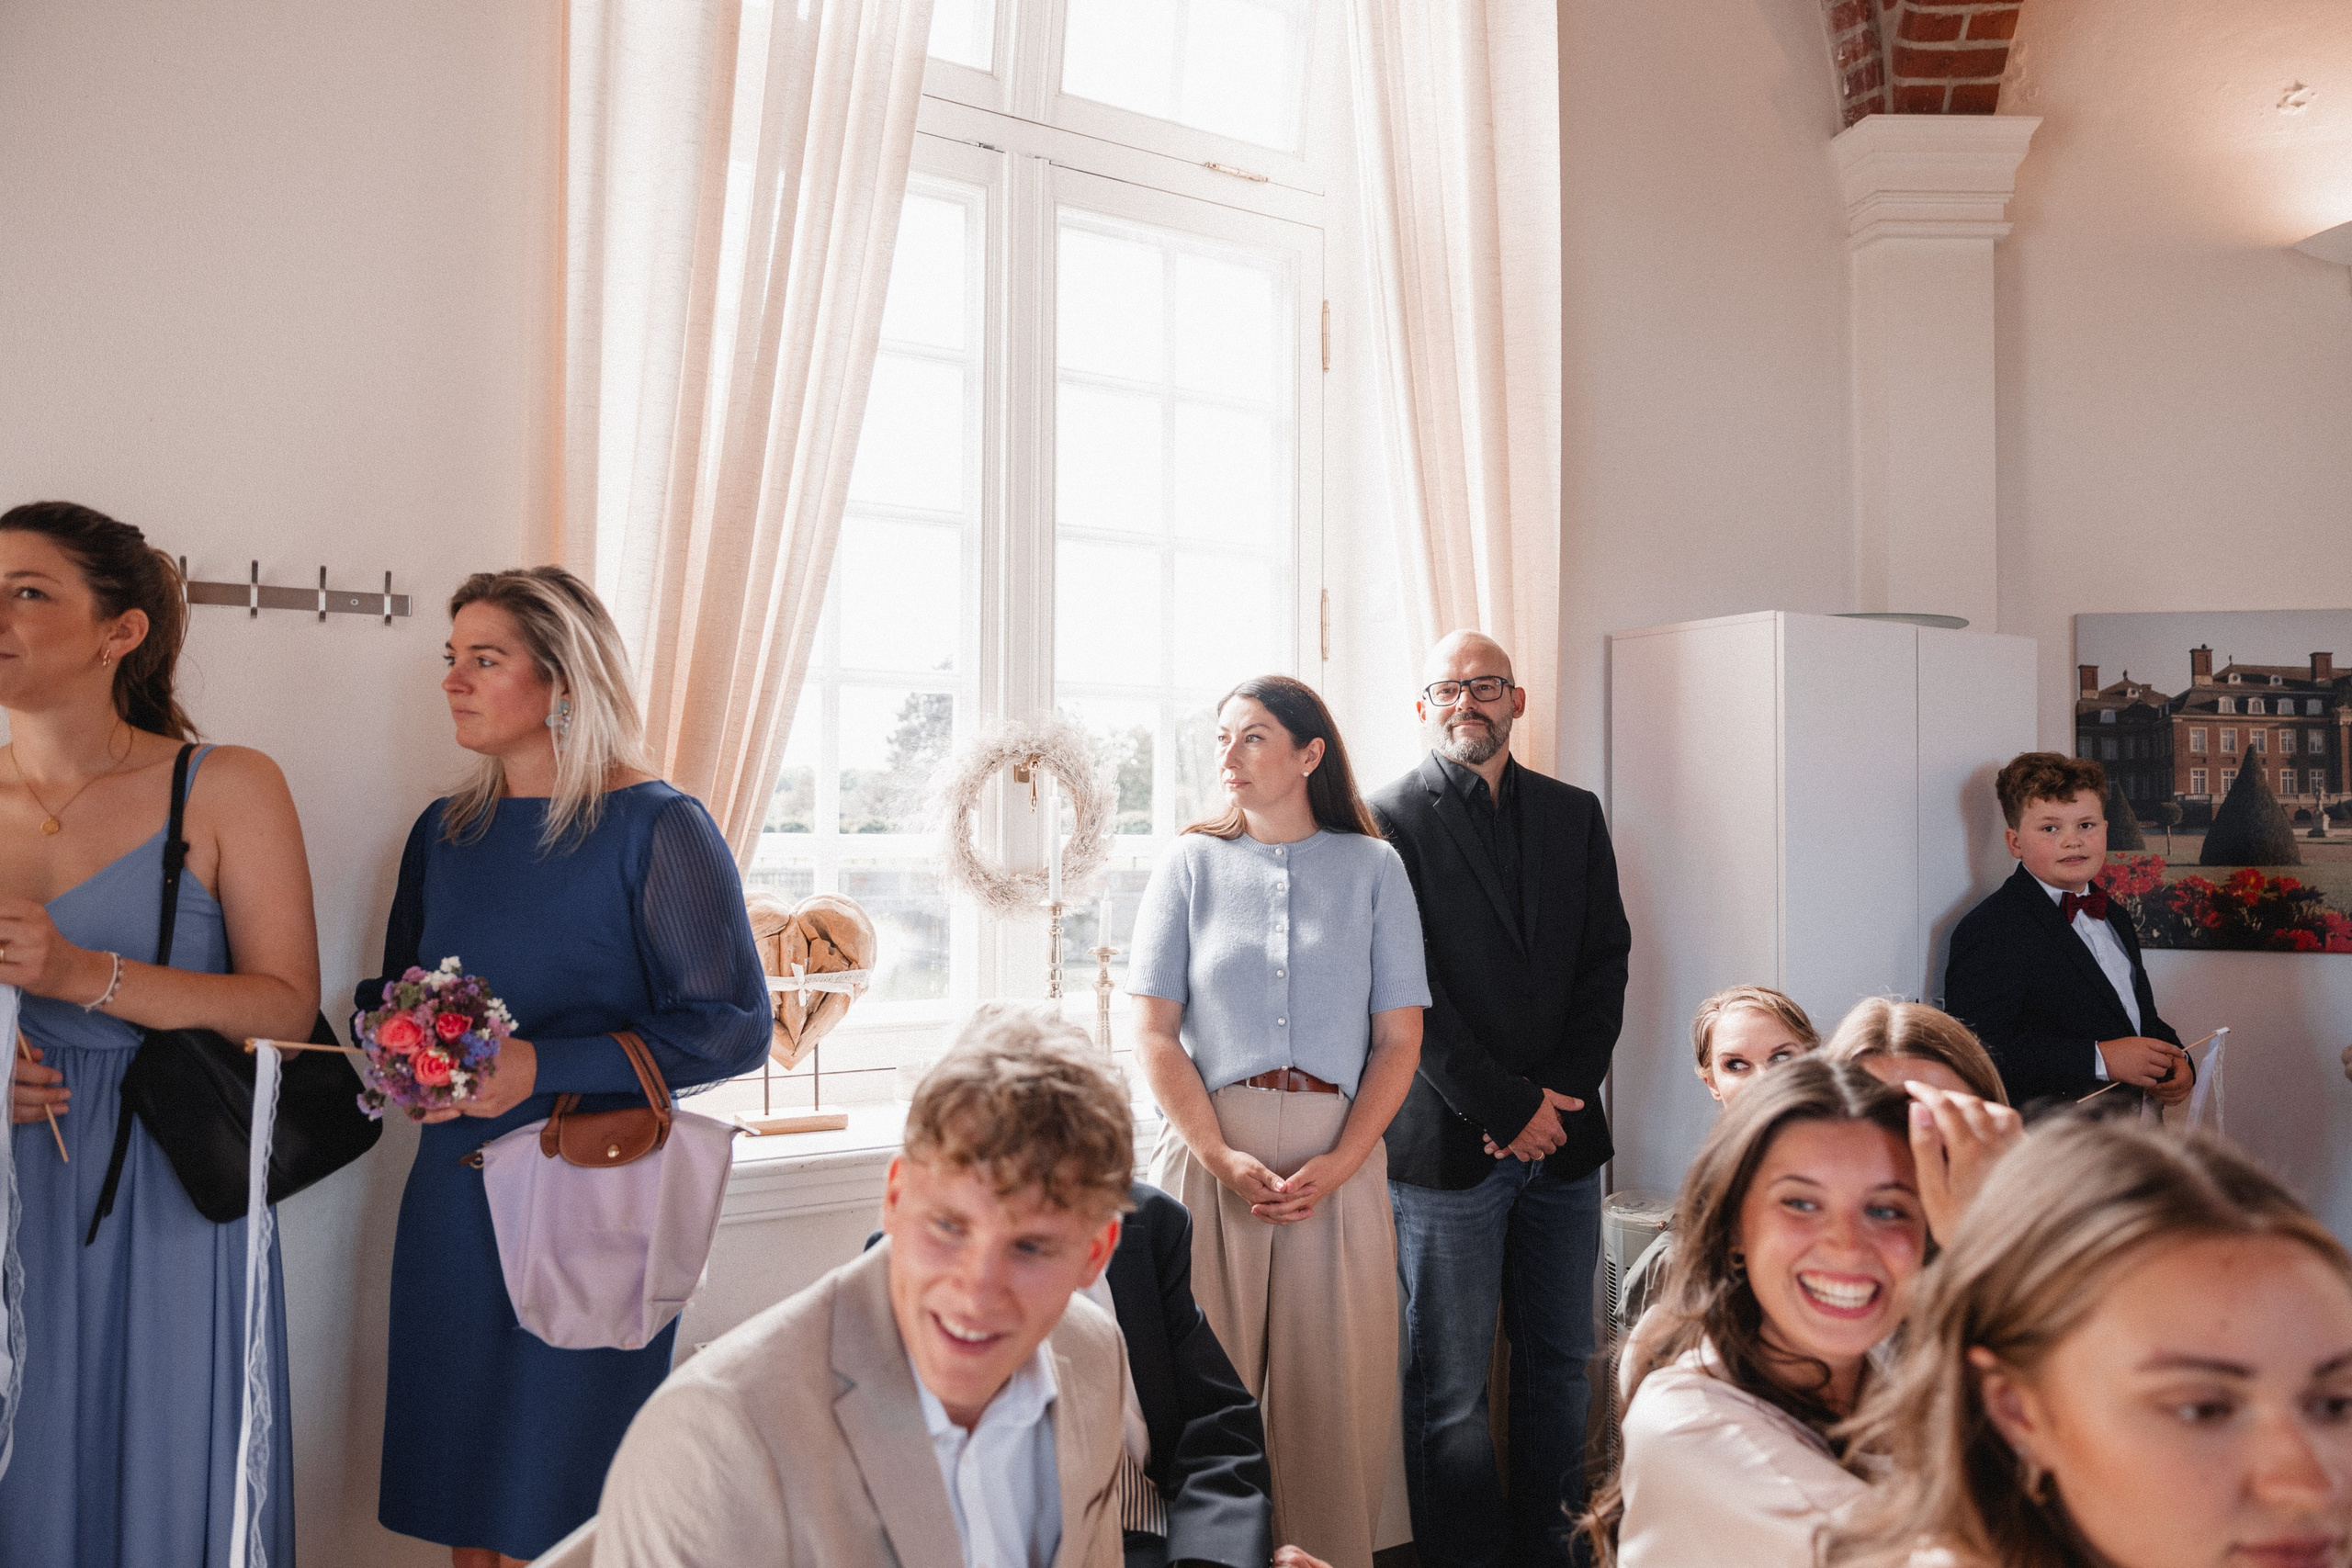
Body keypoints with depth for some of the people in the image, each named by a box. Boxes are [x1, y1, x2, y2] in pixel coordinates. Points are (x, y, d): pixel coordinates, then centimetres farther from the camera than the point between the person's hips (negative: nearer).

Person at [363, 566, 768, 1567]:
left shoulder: (657, 829, -9)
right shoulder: (443, 833, 10)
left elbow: (734, 1025, -12)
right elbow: (394, 992, 23)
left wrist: (541, 1067, -18)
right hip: (454, 1192, 5)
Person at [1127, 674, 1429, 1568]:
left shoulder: (1371, 867, 6)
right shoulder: (1191, 865, 7)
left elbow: (1399, 1037, 2)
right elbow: (1153, 1034, 1)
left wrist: (1340, 1164, -10)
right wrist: (1222, 1158, -10)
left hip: (1340, 1157, 0)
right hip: (1209, 1150, 0)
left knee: (1332, 1388, 5)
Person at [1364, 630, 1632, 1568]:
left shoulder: (1574, 815, 12)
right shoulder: (1389, 821, -3)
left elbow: (1606, 964, 8)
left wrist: (1562, 1095, -4)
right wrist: (1506, 1108, -11)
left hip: (1563, 1136, 5)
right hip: (1449, 1141, -4)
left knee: (1561, 1359, 13)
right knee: (1450, 1385, 3)